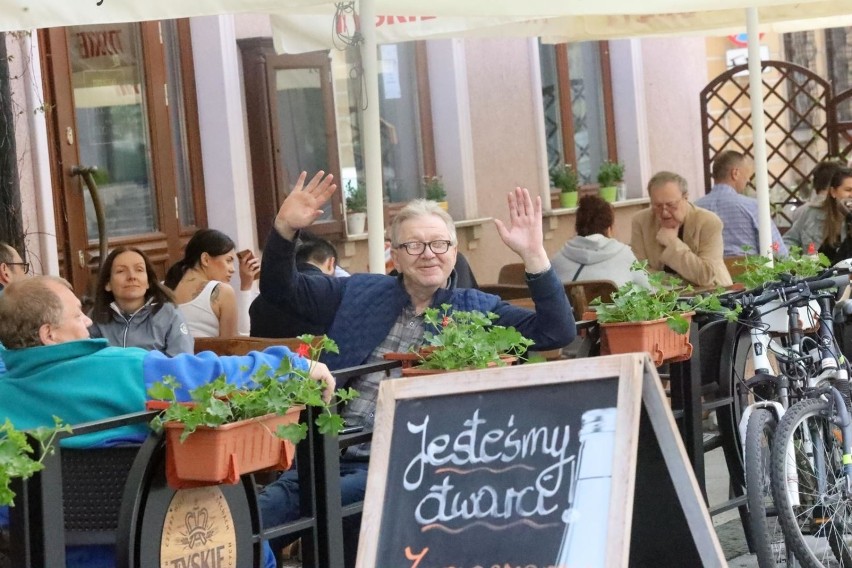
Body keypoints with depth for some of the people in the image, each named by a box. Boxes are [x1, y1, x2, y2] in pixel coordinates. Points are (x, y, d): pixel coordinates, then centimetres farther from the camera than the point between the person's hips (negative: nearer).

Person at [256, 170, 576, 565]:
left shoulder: (476, 310, 8)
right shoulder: (358, 293, 15)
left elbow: (558, 332, -1)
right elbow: (280, 289, 18)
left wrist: (533, 254, -11)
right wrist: (285, 229, 0)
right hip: (330, 454, 3)